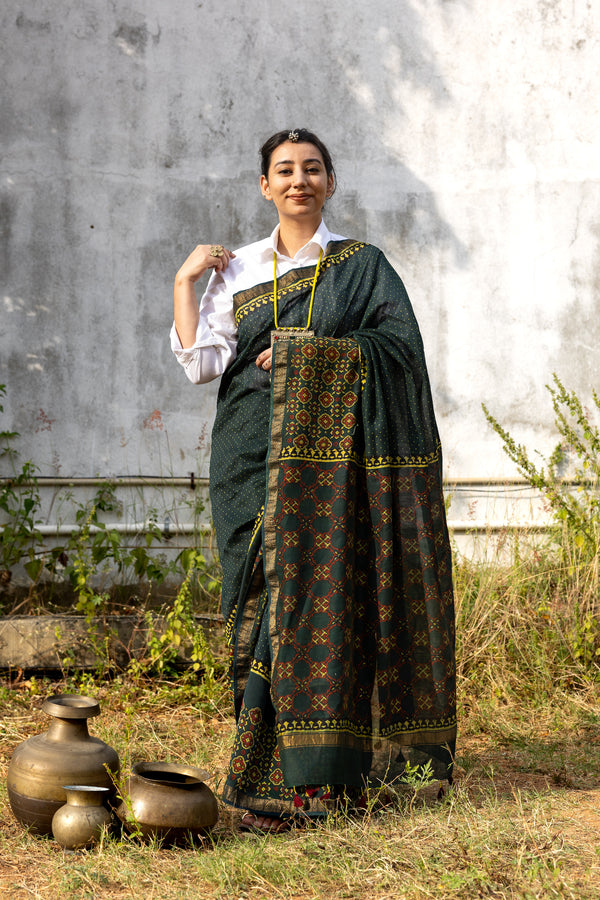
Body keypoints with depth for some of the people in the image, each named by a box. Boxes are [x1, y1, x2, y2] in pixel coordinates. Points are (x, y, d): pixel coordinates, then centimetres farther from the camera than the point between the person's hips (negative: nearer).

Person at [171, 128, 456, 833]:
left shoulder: (363, 265, 9)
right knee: (272, 593, -5)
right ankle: (288, 770, -2)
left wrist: (312, 352, -10)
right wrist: (185, 281, 4)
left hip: (337, 452, -2)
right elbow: (200, 362, 7)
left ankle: (310, 773, -6)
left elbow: (402, 343, -4)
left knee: (325, 588, -9)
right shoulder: (237, 270, 15)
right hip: (257, 454, 2)